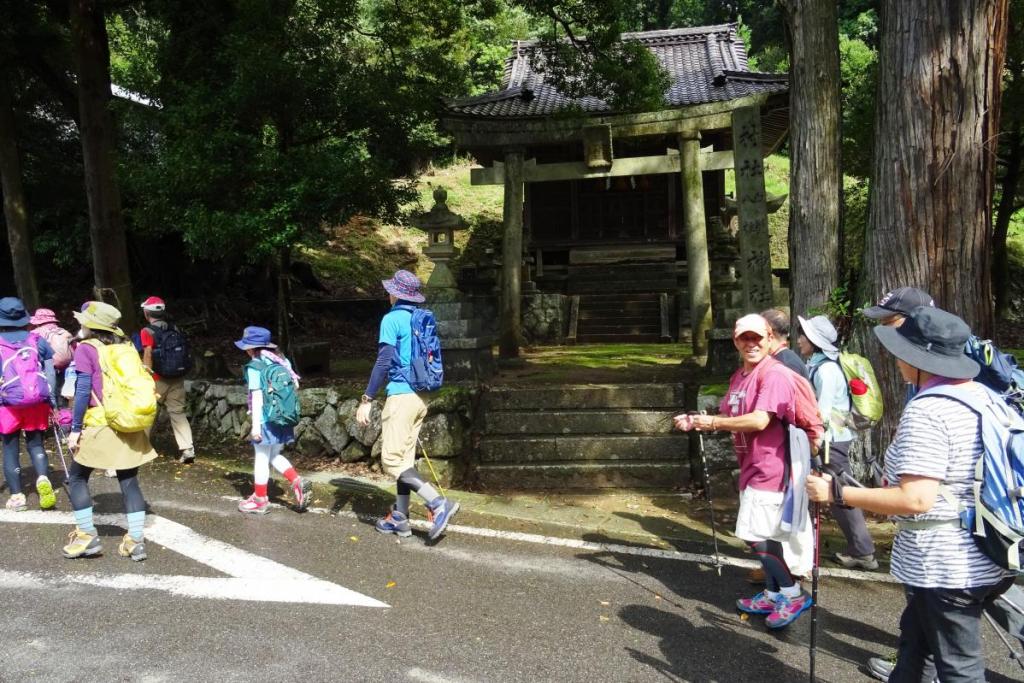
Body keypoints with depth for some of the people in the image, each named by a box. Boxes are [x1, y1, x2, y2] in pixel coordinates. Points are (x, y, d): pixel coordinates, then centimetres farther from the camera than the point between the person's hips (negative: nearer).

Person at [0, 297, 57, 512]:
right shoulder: (37, 340, 4)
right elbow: (50, 374, 3)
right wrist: (51, 401, 8)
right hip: (37, 402, 1)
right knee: (35, 443, 14)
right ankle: (43, 479, -11)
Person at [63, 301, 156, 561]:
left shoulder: (86, 349, -5)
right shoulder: (125, 346, 11)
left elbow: (83, 391, -12)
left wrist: (75, 428, -9)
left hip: (100, 425, -5)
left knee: (77, 478, 13)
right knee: (129, 482, 8)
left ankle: (87, 536, 13)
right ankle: (136, 541, 7)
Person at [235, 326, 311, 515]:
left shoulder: (254, 367, -11)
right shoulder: (280, 362, 7)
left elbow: (257, 397, -15)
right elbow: (293, 387, 9)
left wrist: (255, 425, -13)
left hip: (266, 420, -7)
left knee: (262, 459, 6)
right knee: (274, 456, 21)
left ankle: (260, 500, 17)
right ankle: (298, 482, 7)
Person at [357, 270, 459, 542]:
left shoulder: (392, 319, -9)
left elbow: (383, 361, -16)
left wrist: (367, 399, -13)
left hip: (401, 395, -8)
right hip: (420, 396, 8)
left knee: (391, 459, -8)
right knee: (405, 458, 12)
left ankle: (439, 504, -18)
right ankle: (399, 518, 16)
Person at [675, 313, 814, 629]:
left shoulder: (774, 373, -18)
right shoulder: (739, 376, 12)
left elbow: (760, 421, -28)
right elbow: (729, 416, 15)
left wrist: (713, 423, -20)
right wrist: (696, 421, -1)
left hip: (768, 467, -10)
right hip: (752, 466, 10)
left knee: (756, 535, -8)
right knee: (764, 536, 18)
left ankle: (793, 593, 9)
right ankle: (774, 595, 31)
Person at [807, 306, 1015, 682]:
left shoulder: (925, 411, -25)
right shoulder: (982, 394, 4)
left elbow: (917, 500, -30)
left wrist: (836, 492, -24)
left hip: (944, 566, -9)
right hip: (982, 557, 9)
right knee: (914, 638, 25)